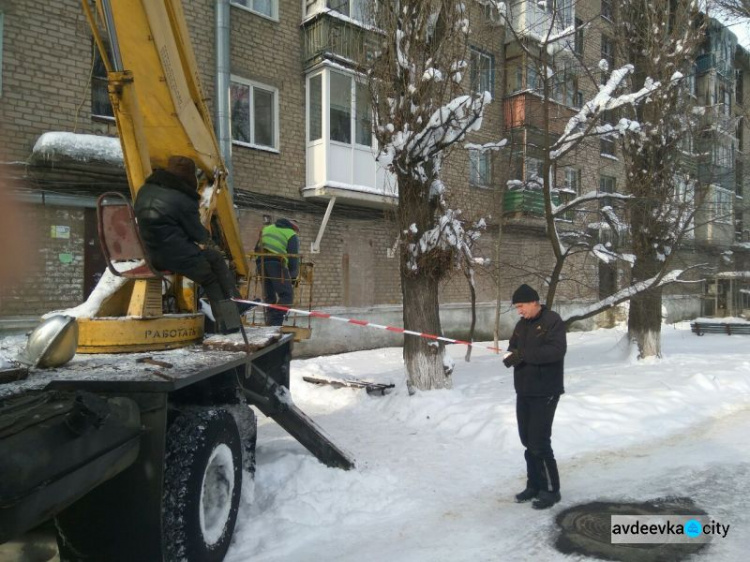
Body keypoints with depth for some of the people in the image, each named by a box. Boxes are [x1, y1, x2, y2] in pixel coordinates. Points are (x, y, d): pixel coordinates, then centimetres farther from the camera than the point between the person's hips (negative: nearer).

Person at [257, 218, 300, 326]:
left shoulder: (267, 228, 31)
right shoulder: (292, 235, 15)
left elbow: (257, 249, 26)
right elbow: (294, 258, 5)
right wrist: (294, 276, 12)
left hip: (261, 262, 6)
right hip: (276, 262, -6)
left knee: (269, 296, 13)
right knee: (287, 295, -6)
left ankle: (270, 322, 9)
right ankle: (275, 323, -21)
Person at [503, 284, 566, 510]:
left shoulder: (553, 321, -13)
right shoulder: (522, 324, 12)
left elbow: (556, 350, -25)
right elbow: (513, 348, 16)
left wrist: (524, 354, -28)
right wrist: (511, 354, -9)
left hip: (544, 392, -8)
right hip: (523, 391, 8)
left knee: (539, 442, -7)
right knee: (527, 440, 13)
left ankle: (551, 489, 8)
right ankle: (534, 484, 26)